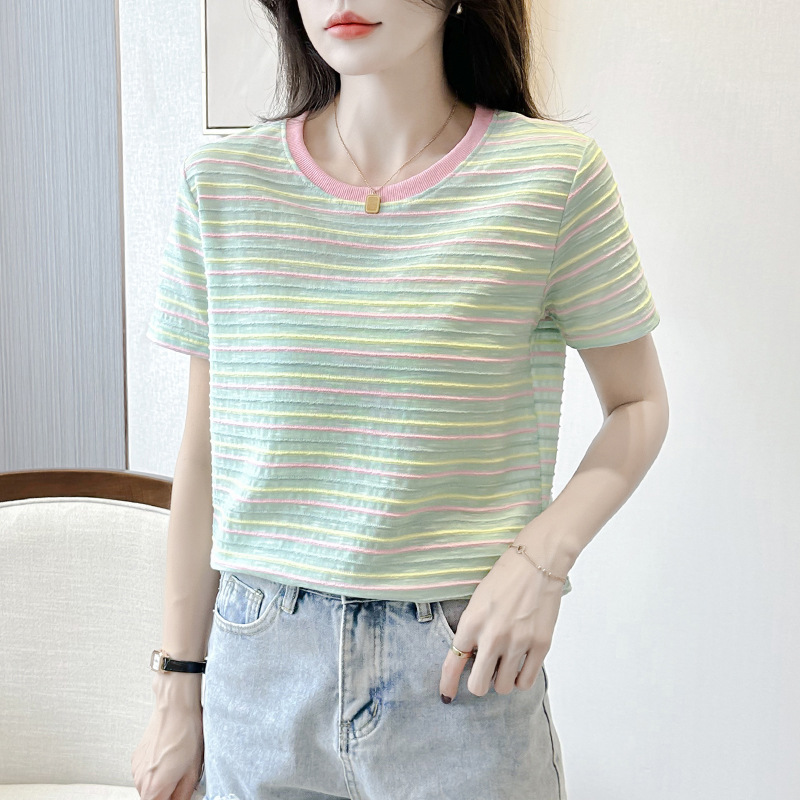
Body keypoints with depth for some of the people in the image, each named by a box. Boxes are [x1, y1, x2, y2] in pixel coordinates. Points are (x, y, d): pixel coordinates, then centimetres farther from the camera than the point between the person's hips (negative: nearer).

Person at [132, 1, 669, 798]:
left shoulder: (554, 174, -8)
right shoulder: (221, 181, -1)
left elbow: (637, 404, 2)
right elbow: (203, 457, 4)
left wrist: (542, 557, -15)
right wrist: (178, 689, 8)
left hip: (459, 664, -2)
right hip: (260, 663, 2)